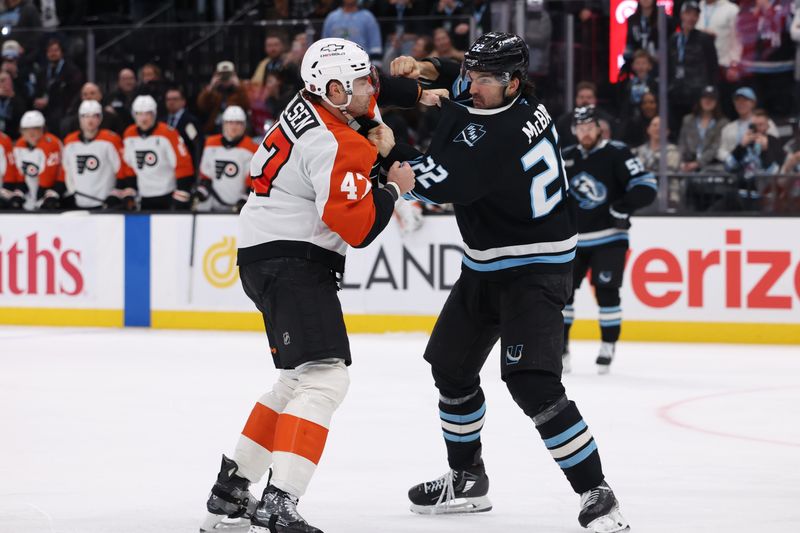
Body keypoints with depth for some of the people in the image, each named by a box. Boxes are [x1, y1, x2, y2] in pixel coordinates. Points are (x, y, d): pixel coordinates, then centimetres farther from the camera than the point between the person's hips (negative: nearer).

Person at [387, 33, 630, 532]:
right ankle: (468, 480, 33)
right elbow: (466, 80, 23)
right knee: (451, 365, 17)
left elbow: (440, 183, -29)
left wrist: (392, 151, -15)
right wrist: (430, 69, 5)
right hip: (487, 265, 11)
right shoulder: (521, 100, 0)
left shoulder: (499, 135, -28)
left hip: (534, 270, -11)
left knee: (531, 380, -22)